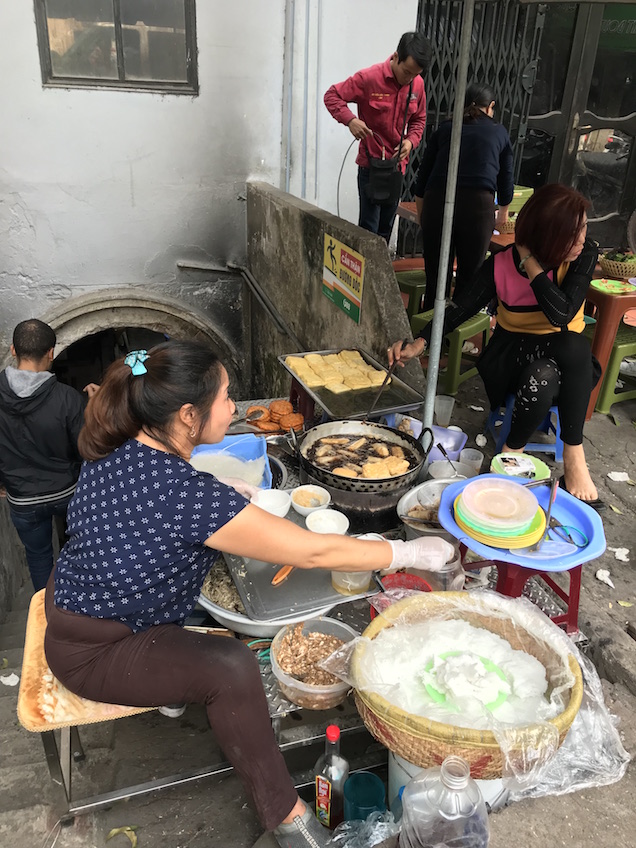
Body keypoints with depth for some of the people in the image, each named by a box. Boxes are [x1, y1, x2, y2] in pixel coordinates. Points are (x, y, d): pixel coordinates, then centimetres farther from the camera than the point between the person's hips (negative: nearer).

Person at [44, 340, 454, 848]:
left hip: (77, 596, 9)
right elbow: (314, 552, -29)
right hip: (93, 651, -9)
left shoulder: (119, 450, -9)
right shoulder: (184, 491, -34)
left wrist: (245, 502, 4)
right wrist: (413, 553, -17)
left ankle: (174, 682, 27)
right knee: (231, 668, -23)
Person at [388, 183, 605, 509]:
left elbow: (562, 314, -29)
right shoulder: (501, 265, -12)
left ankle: (573, 457, -22)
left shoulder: (584, 255, -14)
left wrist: (530, 262, -24)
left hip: (565, 359, 0)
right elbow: (461, 307, -8)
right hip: (511, 356, 0)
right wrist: (420, 342, -22)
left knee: (544, 378, -39)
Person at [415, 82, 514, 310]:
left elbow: (422, 180, 15)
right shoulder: (499, 133, 20)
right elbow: (506, 179, 26)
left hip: (436, 202, 1)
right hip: (478, 206, -1)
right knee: (469, 280, 7)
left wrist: (422, 218, 23)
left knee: (436, 279, 6)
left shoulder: (445, 129, 21)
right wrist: (503, 214, 42)